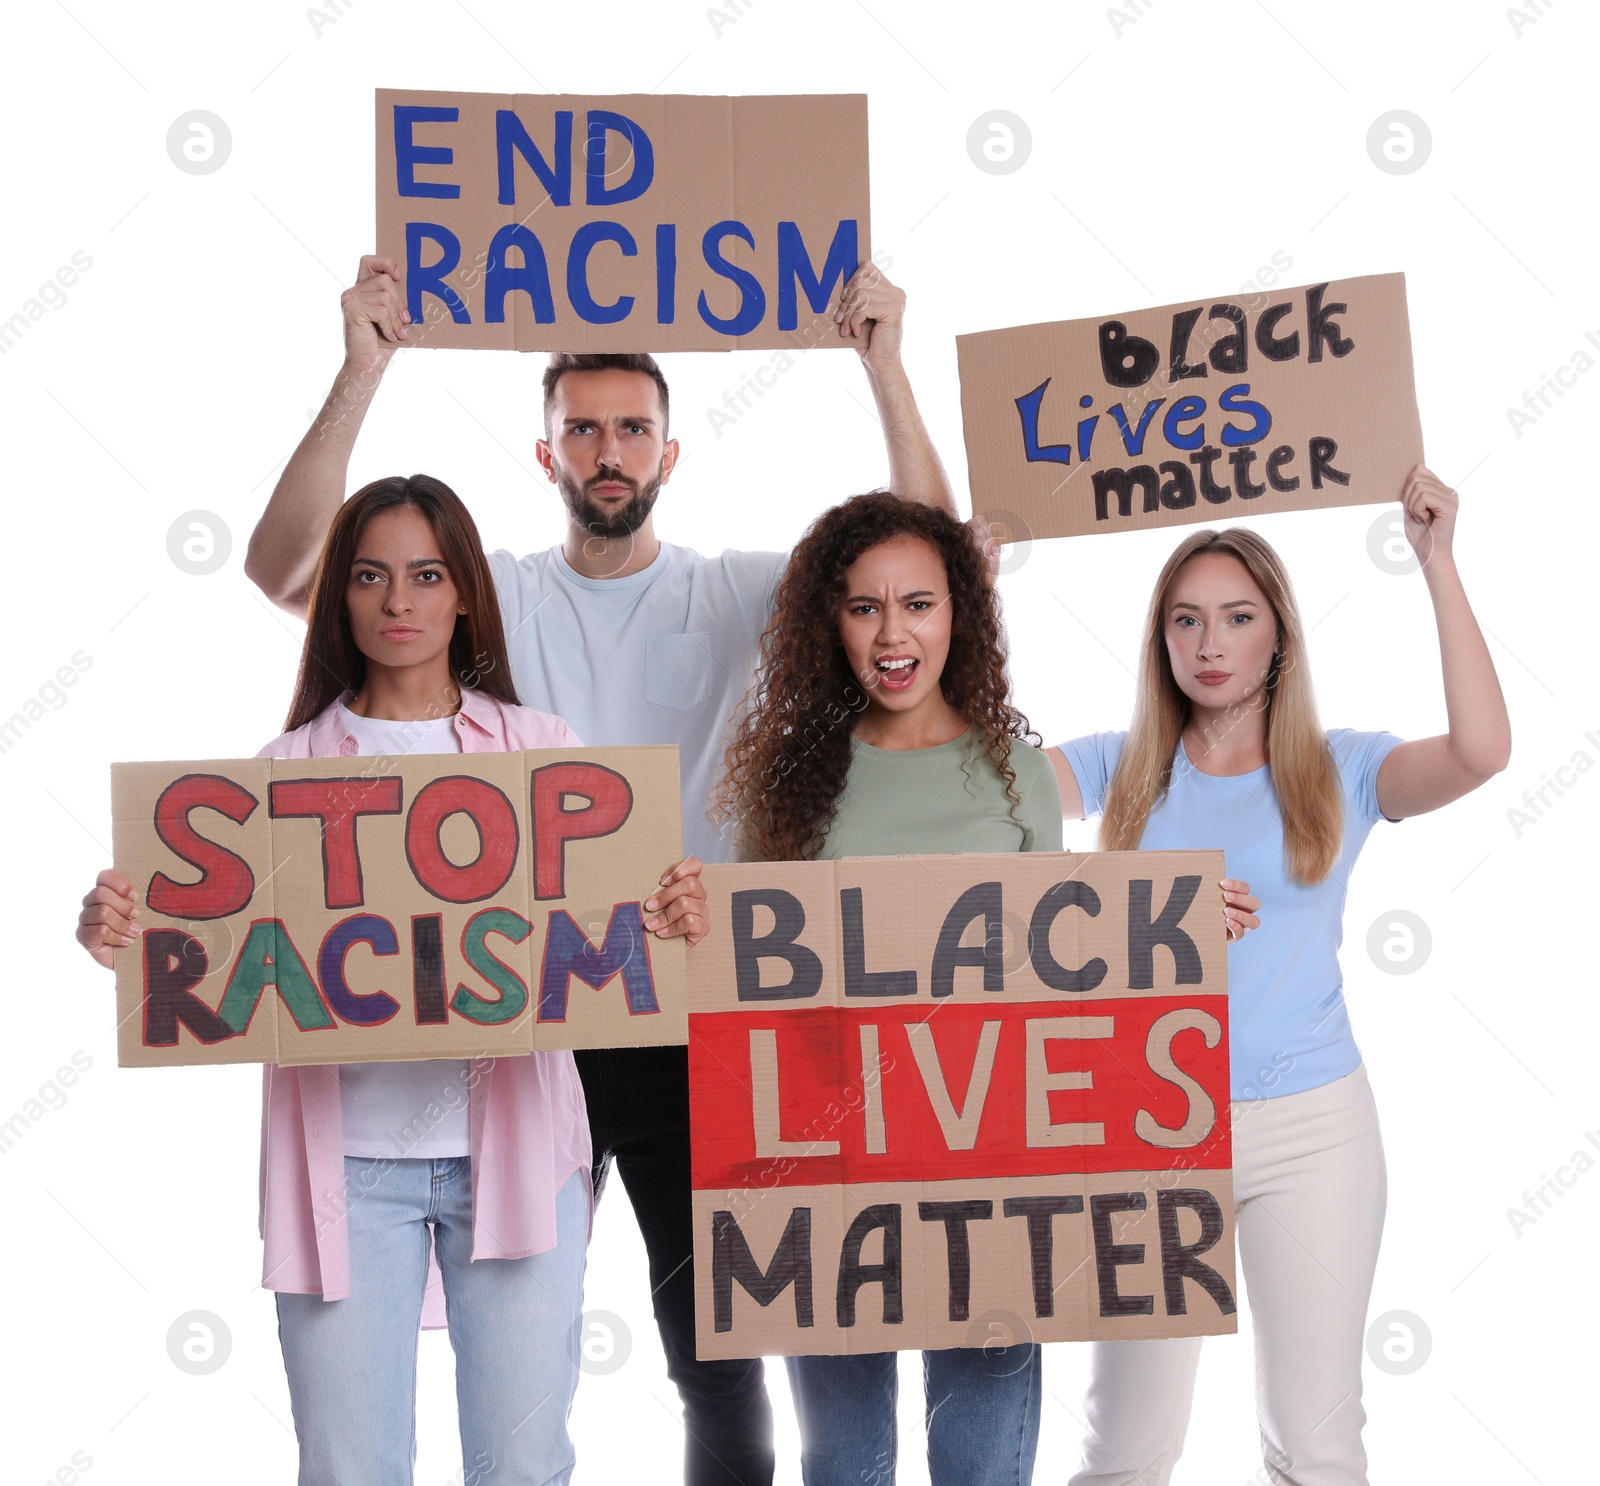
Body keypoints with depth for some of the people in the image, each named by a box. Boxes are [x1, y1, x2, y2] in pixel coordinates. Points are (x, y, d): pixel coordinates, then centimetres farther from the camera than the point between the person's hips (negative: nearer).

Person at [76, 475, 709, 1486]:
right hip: (345, 1159, 0)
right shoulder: (287, 768, 7)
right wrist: (117, 929, -16)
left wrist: (679, 919, -17)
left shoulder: (541, 749, 8)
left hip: (508, 1144, 0)